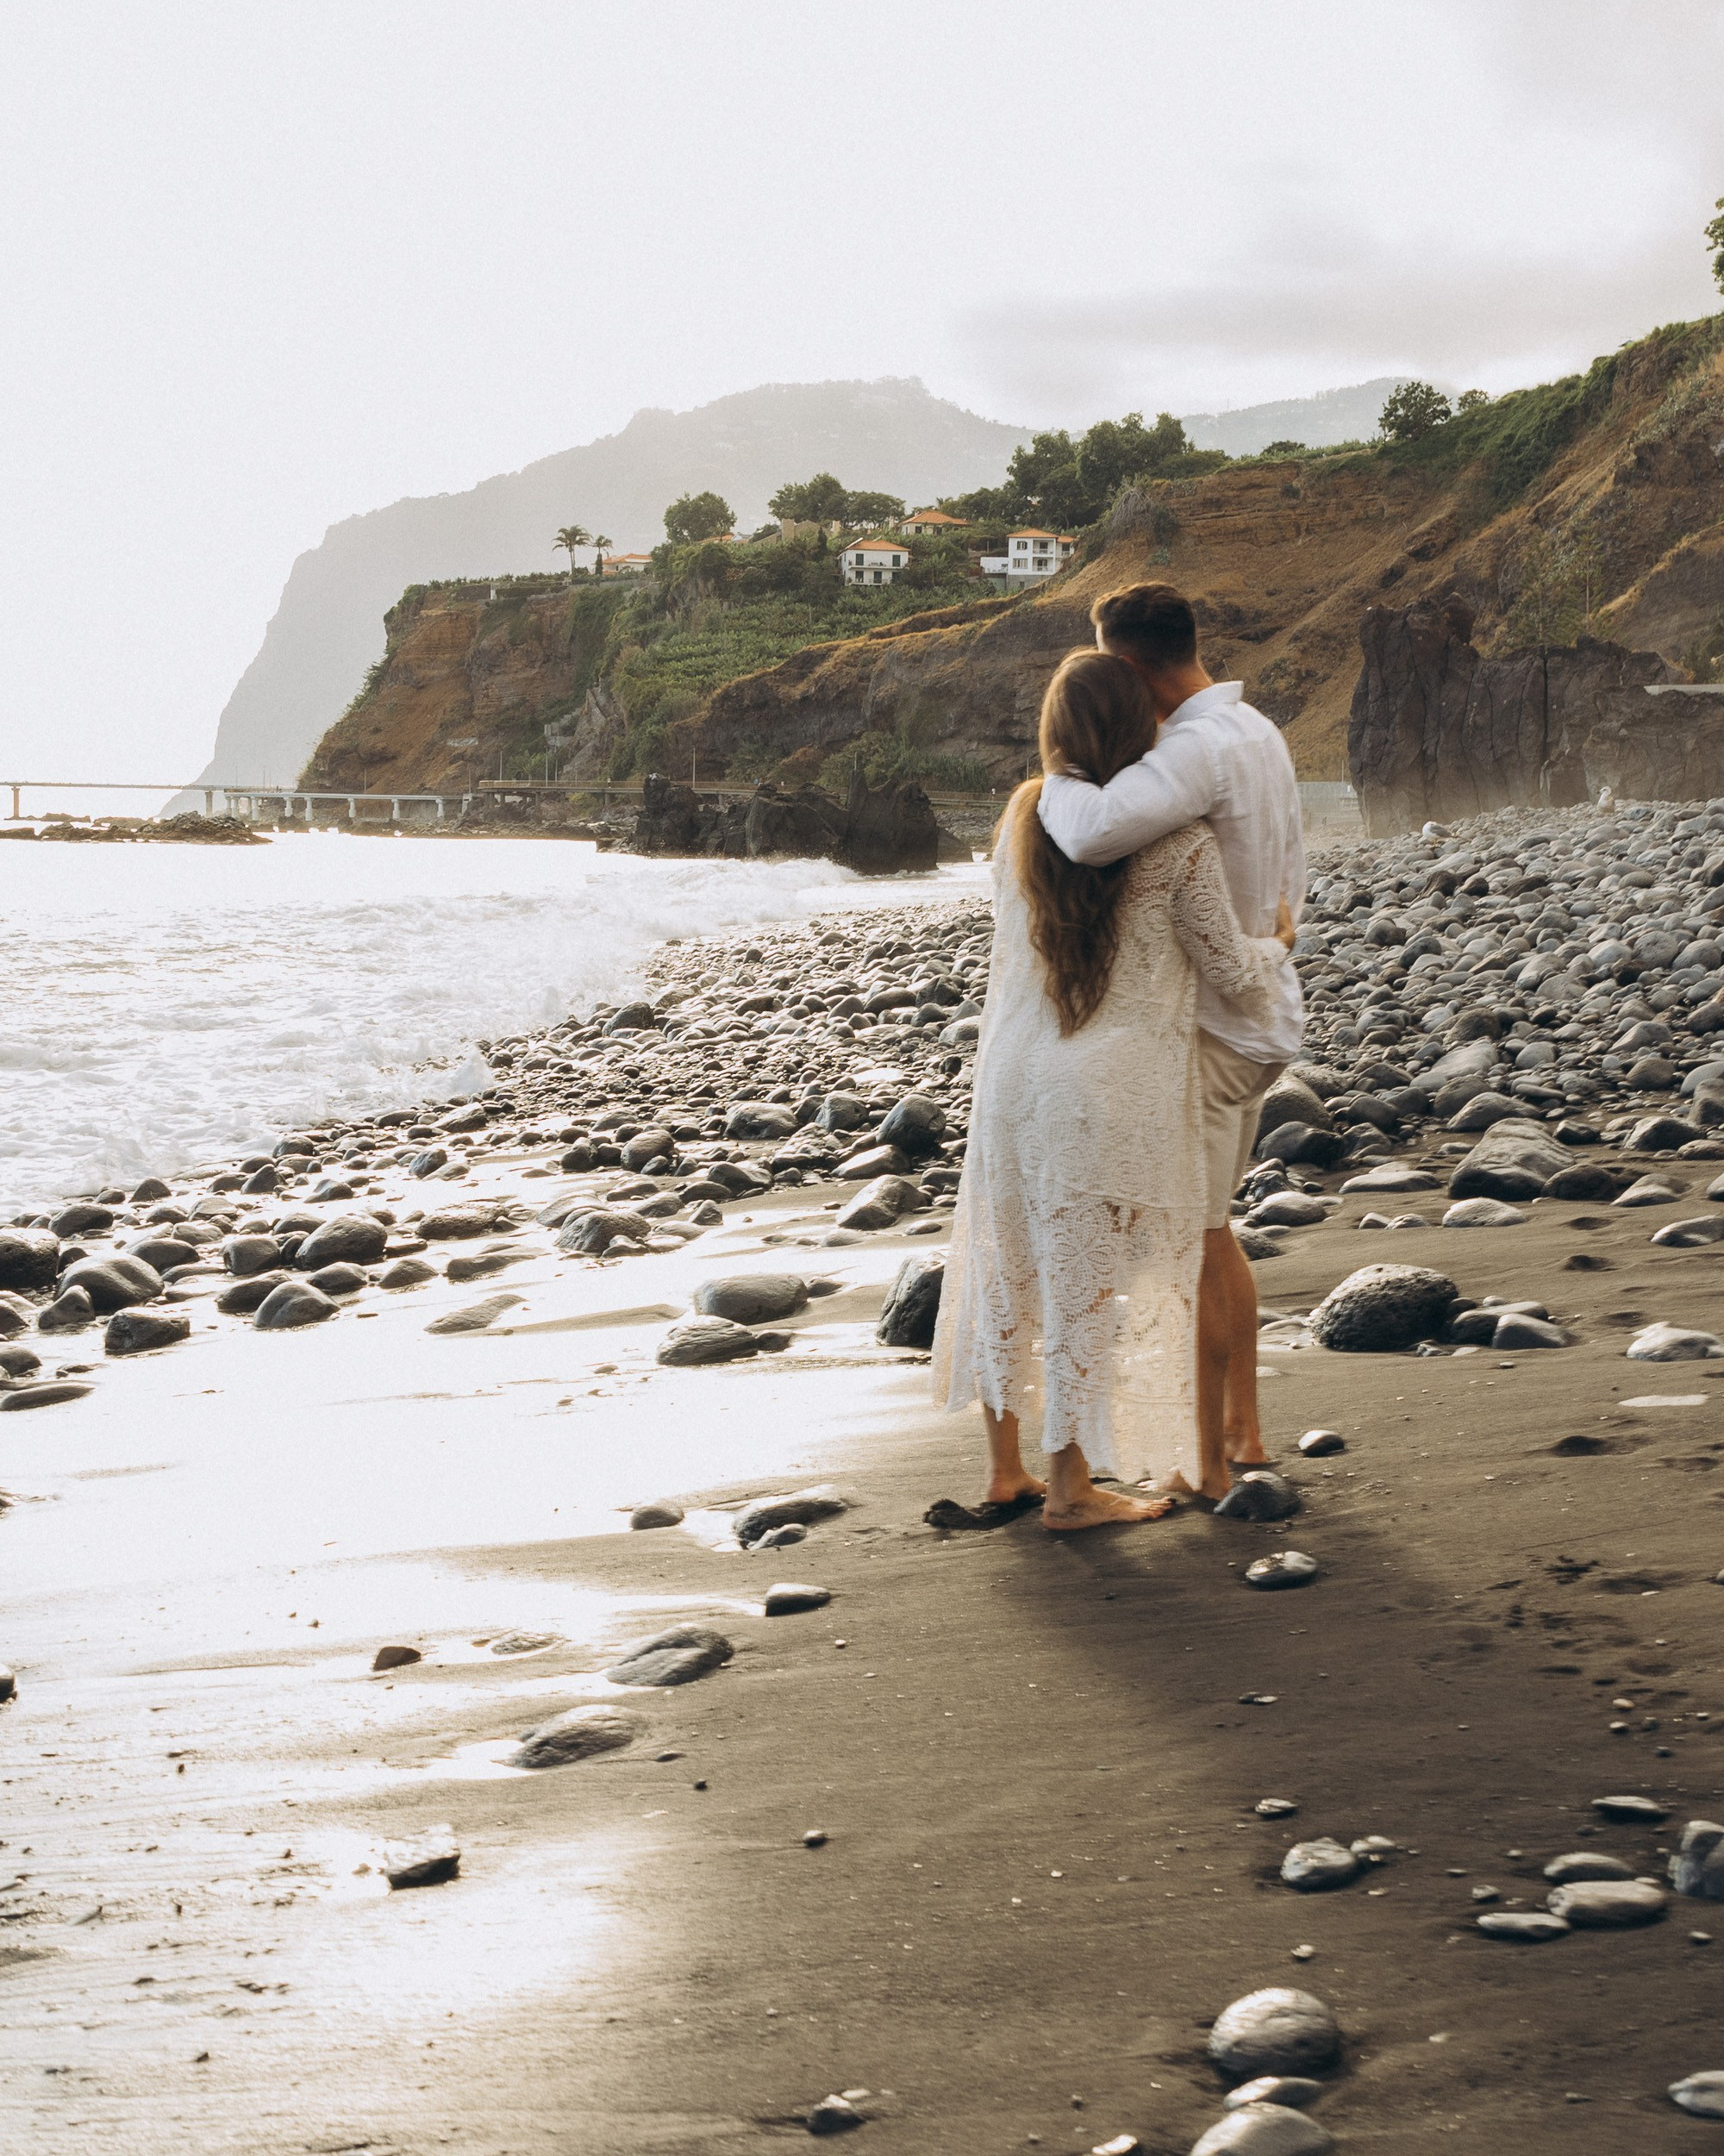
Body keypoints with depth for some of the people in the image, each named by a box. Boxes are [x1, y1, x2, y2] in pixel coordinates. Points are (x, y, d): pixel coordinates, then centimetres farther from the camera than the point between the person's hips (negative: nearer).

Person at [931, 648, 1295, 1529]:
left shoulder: (1021, 817, 4)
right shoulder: (1178, 840, -12)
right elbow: (1232, 973, -4)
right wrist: (1278, 940, 18)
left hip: (1012, 1069, 6)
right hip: (1111, 1089, -6)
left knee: (1010, 1265, 17)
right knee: (1092, 1280, 3)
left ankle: (1005, 1466, 27)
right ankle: (1069, 1486, 11)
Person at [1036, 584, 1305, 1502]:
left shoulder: (1198, 749, -23)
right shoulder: (1260, 734, 9)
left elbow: (1093, 835, -40)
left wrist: (1059, 781, -19)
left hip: (1202, 1025, -10)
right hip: (1262, 1016, 10)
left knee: (1193, 1245, 0)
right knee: (1213, 1235, 21)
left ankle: (1209, 1462, 7)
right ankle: (1243, 1431, 29)